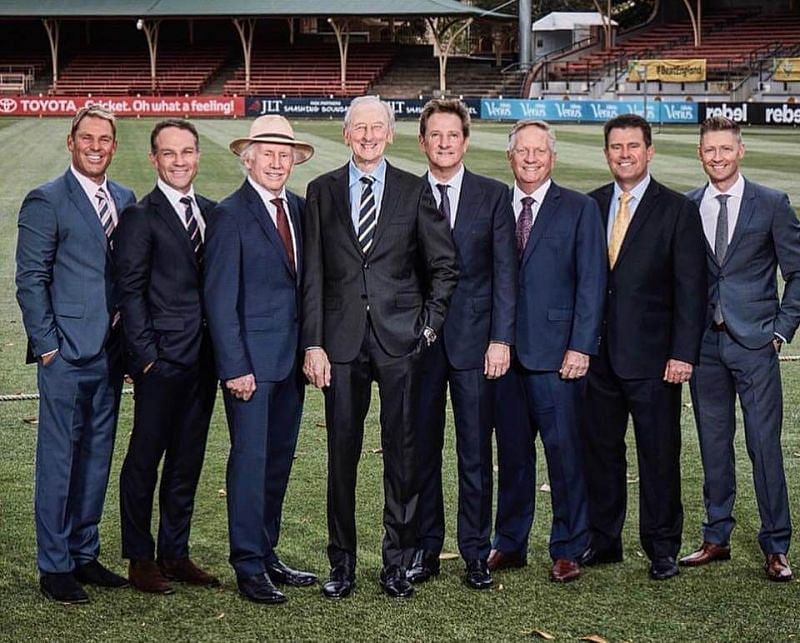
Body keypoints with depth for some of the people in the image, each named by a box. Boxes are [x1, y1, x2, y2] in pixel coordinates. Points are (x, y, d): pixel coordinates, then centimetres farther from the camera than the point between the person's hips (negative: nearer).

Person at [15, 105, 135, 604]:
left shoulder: (125, 200, 12)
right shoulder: (46, 202, -5)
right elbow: (31, 280, -7)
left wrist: (131, 341, 8)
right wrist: (47, 345, -11)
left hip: (110, 352, 6)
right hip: (66, 354, -6)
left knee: (97, 458, 12)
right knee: (58, 458, 0)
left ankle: (85, 554, 23)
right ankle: (54, 567, 9)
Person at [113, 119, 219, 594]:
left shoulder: (212, 212, 12)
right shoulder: (140, 217, -5)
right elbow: (130, 292, -8)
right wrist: (147, 355, -13)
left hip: (203, 359, 6)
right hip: (161, 359, -6)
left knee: (187, 461, 12)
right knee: (145, 460, 2)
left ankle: (176, 553, 23)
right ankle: (140, 559, 13)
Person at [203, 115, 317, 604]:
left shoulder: (300, 209, 11)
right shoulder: (230, 215, -8)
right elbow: (220, 300, -11)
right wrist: (235, 366, -15)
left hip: (291, 359, 6)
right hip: (250, 361, -6)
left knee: (279, 460, 12)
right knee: (250, 461, -2)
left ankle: (267, 554, 23)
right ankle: (249, 567, 7)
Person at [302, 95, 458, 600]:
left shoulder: (414, 191, 5)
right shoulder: (322, 191, 8)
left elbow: (444, 264, 8)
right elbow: (313, 274, 5)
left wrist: (430, 325, 1)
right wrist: (313, 344, -1)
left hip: (400, 339, -1)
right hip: (341, 340, 1)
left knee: (402, 452, 2)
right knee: (342, 454, 5)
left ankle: (398, 563, 13)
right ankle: (342, 565, 15)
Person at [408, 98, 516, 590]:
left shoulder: (493, 196, 3)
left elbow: (505, 272, 0)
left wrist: (501, 338, -7)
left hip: (474, 339, -1)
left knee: (476, 452, 4)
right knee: (421, 449, 7)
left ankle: (476, 552, 13)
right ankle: (426, 548, 18)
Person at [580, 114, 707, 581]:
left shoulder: (677, 210, -2)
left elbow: (691, 288, -5)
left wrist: (684, 353, -12)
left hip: (651, 355, -3)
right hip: (598, 354, 4)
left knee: (659, 455, 4)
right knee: (600, 450, 11)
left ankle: (662, 548, 16)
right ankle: (604, 540, 24)